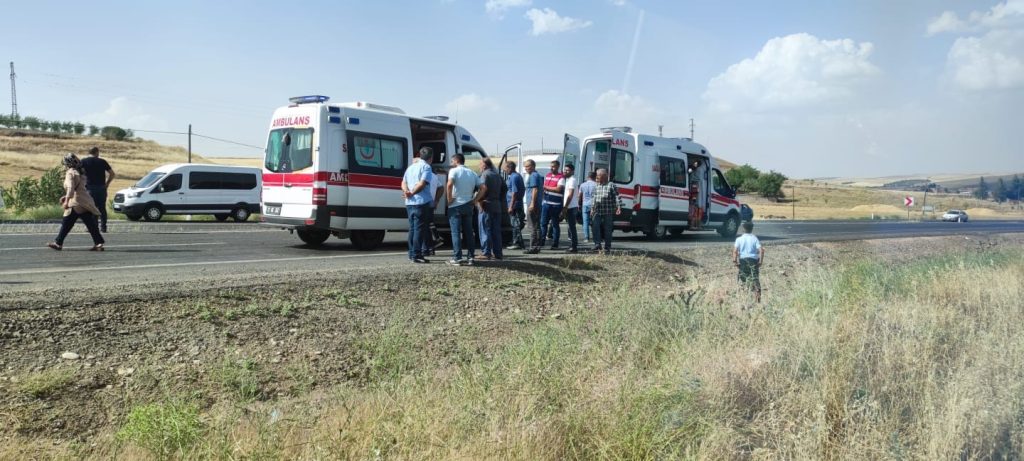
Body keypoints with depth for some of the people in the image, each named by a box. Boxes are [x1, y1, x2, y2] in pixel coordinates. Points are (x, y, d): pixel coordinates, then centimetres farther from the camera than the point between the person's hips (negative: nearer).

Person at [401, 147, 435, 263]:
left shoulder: (411, 167, 19)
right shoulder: (426, 167, -7)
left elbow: (403, 183, 13)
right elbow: (422, 183, -18)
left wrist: (406, 192, -5)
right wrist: (412, 193, -11)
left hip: (409, 203, 8)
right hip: (421, 202, -8)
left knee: (412, 228, 14)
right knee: (419, 229, -5)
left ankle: (412, 254, 17)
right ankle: (416, 255, -7)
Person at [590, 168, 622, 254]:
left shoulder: (611, 186, -5)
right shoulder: (596, 186, 13)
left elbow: (617, 197, -9)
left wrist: (619, 207, -19)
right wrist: (592, 209, 21)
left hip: (608, 212, -5)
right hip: (597, 212, 5)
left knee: (607, 229, 1)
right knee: (595, 227, -11)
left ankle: (607, 248, 9)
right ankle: (597, 244, -6)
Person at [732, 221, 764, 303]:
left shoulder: (739, 239, 1)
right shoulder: (755, 239, 2)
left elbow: (735, 250, -11)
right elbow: (761, 250, -9)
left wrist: (734, 260, -8)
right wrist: (761, 261, -4)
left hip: (743, 260, 0)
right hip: (753, 259, 0)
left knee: (743, 278, 15)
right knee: (755, 279, -2)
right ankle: (757, 297, -13)